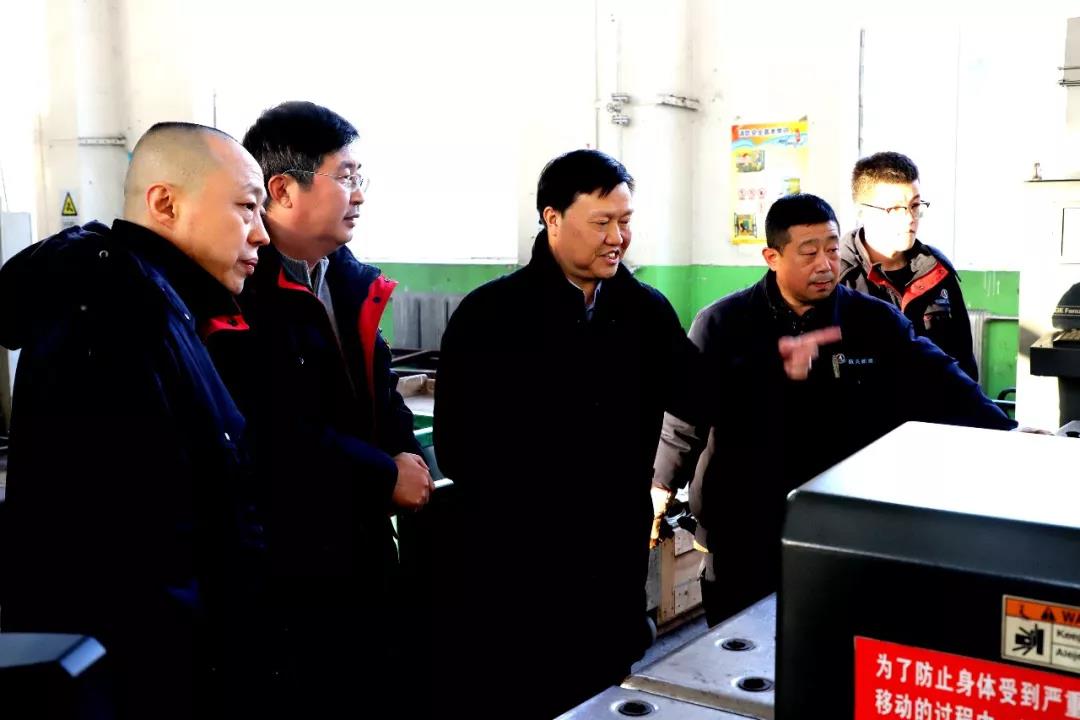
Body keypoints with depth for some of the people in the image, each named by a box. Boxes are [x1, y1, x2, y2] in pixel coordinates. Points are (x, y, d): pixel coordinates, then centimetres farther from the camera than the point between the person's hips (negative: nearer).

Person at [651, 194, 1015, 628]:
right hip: (742, 543, 0)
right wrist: (660, 492, -3)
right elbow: (687, 416, 0)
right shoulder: (721, 325, -2)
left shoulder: (876, 323, 1)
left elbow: (941, 384, -3)